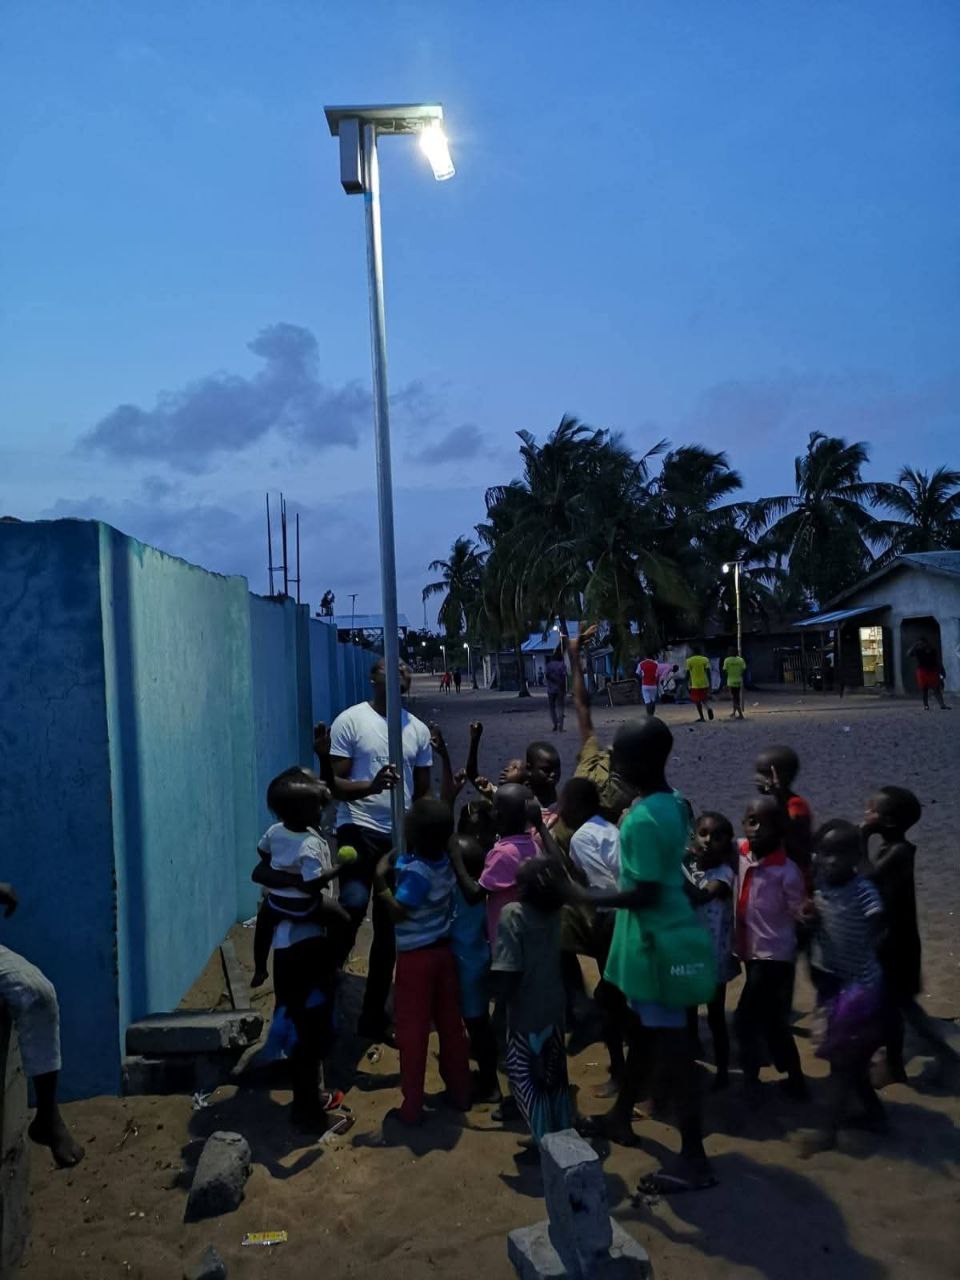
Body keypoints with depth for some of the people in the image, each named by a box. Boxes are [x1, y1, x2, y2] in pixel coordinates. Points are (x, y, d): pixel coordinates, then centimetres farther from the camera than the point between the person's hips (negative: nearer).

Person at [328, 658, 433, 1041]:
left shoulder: (418, 729, 9)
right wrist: (371, 786, -27)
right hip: (359, 830, -4)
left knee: (390, 929, 10)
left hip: (401, 836, 5)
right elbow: (335, 783, -8)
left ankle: (374, 1015, 25)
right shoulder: (350, 720, -5)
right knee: (354, 904, -26)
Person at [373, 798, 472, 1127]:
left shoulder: (415, 871, -24)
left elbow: (397, 913, -23)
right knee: (451, 1025, 16)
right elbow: (442, 823, 17)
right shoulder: (445, 860, -2)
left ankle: (411, 1108, 12)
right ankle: (460, 1093, 27)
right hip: (443, 950, 7)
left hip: (415, 957, -7)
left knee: (412, 1031, 4)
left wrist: (381, 879, -21)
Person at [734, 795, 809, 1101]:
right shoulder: (741, 852, -4)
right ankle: (795, 1080, 33)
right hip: (752, 952, 7)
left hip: (774, 955, -7)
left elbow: (800, 914, -15)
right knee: (772, 1020, 18)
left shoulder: (786, 871, -21)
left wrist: (808, 913, -33)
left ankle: (750, 1078, 17)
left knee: (746, 1018, -2)